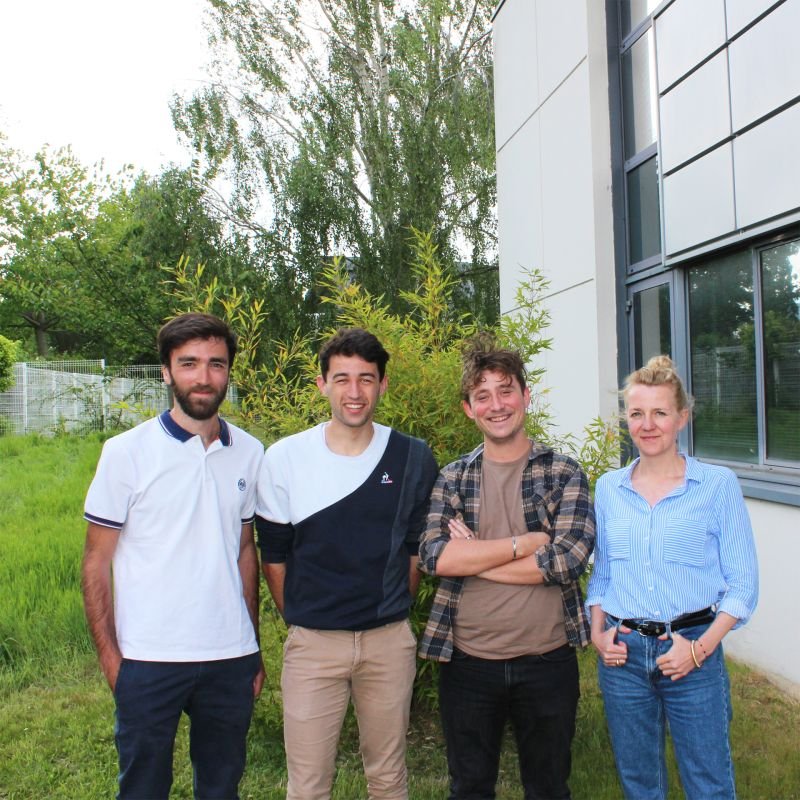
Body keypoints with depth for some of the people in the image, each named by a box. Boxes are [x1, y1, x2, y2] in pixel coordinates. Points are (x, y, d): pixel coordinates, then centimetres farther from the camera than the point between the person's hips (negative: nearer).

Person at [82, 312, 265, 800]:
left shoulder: (250, 453, 2)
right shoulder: (126, 452, -7)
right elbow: (97, 563, -3)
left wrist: (254, 647, 9)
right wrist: (109, 656, -7)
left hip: (231, 658, 3)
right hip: (149, 661, -3)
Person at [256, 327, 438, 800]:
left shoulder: (413, 458, -4)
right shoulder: (285, 458, -6)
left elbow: (417, 548, 7)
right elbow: (274, 555, 4)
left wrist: (392, 615, 10)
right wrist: (300, 620, 8)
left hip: (390, 642, 1)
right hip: (311, 642, -1)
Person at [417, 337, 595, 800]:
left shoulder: (564, 474, -4)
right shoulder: (452, 478, 1)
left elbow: (568, 559, -17)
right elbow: (434, 556, -13)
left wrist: (471, 556, -14)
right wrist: (523, 543, -18)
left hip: (547, 661, -1)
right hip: (468, 661, 2)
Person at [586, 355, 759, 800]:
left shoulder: (718, 485, -5)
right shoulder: (608, 489, 5)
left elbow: (743, 584, -4)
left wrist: (701, 647, -14)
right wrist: (598, 633, -2)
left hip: (692, 652, -3)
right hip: (622, 653, 3)